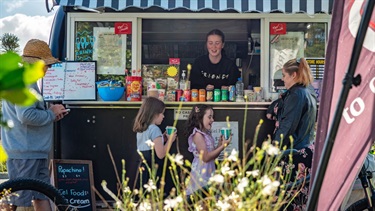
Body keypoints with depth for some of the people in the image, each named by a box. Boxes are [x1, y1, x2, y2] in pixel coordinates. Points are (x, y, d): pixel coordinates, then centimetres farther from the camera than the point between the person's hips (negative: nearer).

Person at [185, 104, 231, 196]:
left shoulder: (207, 134, 12)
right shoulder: (197, 134, -13)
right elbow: (206, 157, -18)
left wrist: (220, 144, 3)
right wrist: (223, 146, -15)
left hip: (209, 171, 8)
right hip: (201, 172, -8)